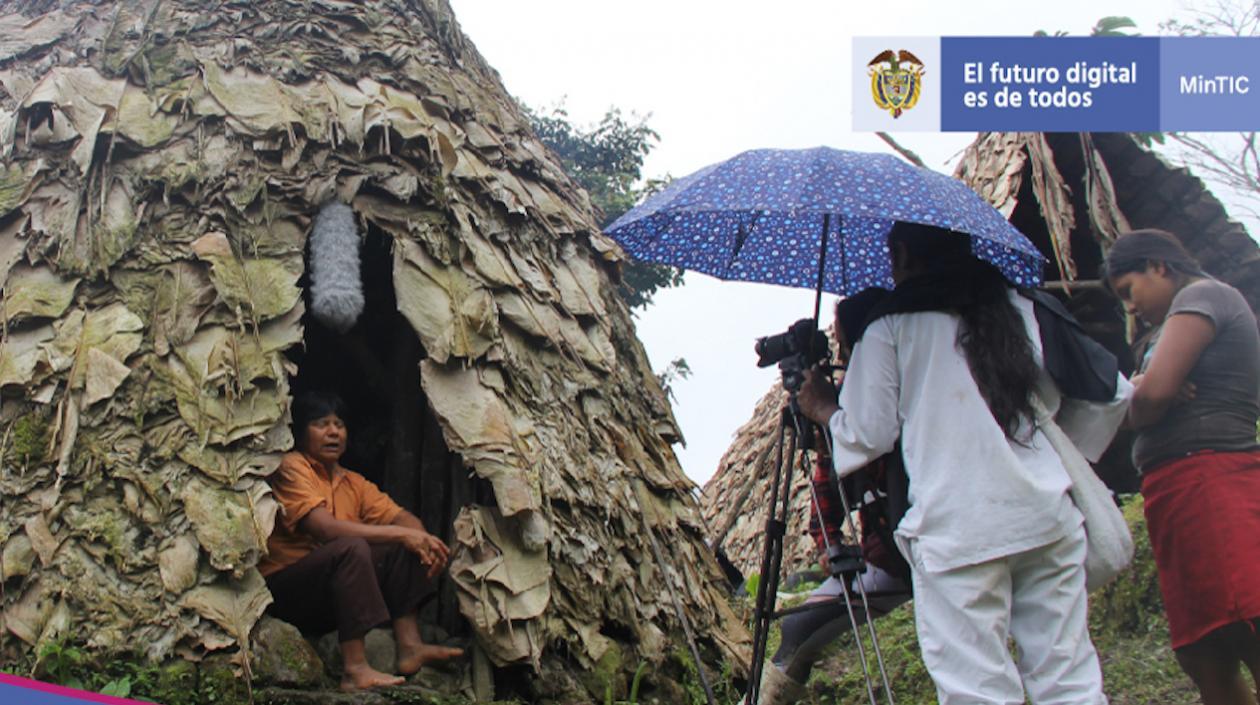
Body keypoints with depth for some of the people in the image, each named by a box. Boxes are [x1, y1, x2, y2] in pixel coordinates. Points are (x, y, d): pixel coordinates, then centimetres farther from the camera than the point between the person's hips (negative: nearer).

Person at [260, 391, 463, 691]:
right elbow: (325, 527, -24)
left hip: (336, 593, 8)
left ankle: (410, 646, -12)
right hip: (284, 588, -8)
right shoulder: (291, 468, -10)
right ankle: (355, 670, -33)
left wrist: (422, 539, -20)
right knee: (352, 548, -31)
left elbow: (402, 517, 4)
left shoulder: (352, 482, 13)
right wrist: (400, 534, -25)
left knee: (403, 548, -4)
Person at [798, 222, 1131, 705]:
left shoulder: (889, 327, 3)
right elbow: (1113, 393, 15)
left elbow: (870, 433, 3)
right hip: (1049, 517, 5)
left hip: (956, 530, -4)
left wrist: (823, 409, 22)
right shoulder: (1021, 308, 16)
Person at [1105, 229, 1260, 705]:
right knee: (1206, 664, 5)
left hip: (1208, 483, -10)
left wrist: (1138, 403, 9)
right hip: (1177, 496, 10)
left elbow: (1153, 392, -13)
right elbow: (1141, 410, 20)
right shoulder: (1167, 332, 30)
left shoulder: (1201, 295, 0)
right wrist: (1149, 398, -2)